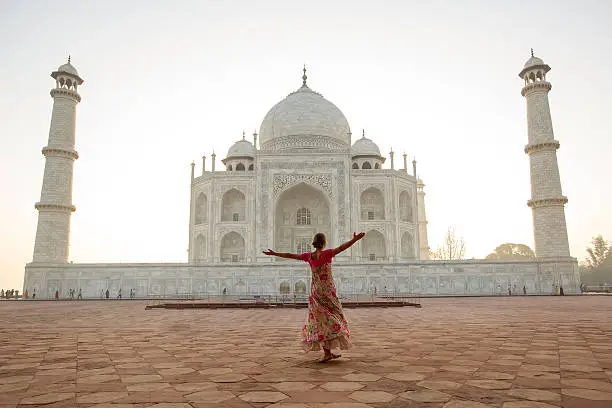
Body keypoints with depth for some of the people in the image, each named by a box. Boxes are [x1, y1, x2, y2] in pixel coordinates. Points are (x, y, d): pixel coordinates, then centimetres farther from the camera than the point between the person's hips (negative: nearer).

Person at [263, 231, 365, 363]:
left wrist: (274, 253, 19)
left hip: (315, 292, 5)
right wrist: (355, 239, -32)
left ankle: (328, 352, 16)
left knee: (321, 320, 12)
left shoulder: (309, 256, 0)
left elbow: (290, 255, 8)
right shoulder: (326, 254, -13)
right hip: (328, 291, -5)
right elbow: (341, 248, -27)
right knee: (331, 319, 4)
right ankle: (327, 353, 0)